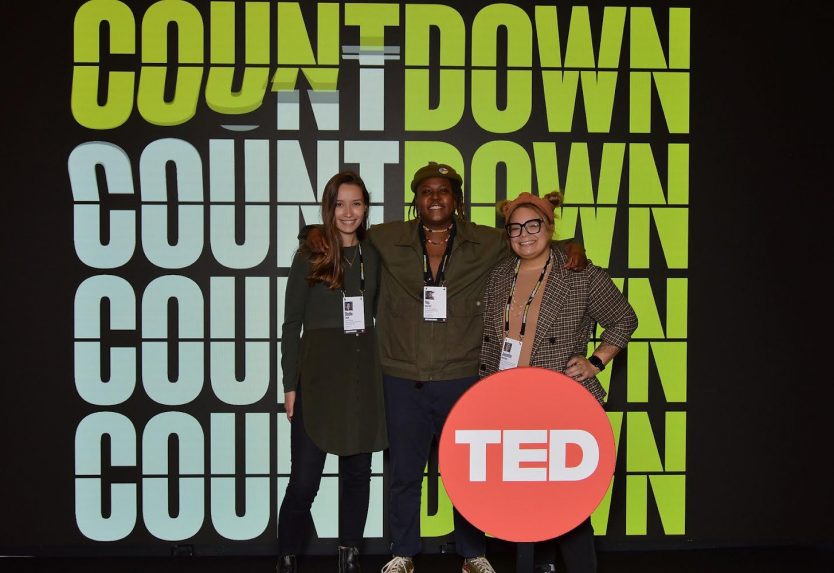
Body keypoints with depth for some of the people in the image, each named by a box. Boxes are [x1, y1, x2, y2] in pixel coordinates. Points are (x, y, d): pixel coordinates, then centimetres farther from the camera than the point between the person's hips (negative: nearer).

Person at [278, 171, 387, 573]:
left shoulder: (373, 257, 8)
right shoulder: (309, 258, -1)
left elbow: (377, 317, 13)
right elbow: (292, 324, -1)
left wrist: (379, 373, 6)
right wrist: (291, 385, -5)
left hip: (363, 376, 4)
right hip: (317, 376, -3)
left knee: (357, 471, 10)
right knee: (305, 478, -4)